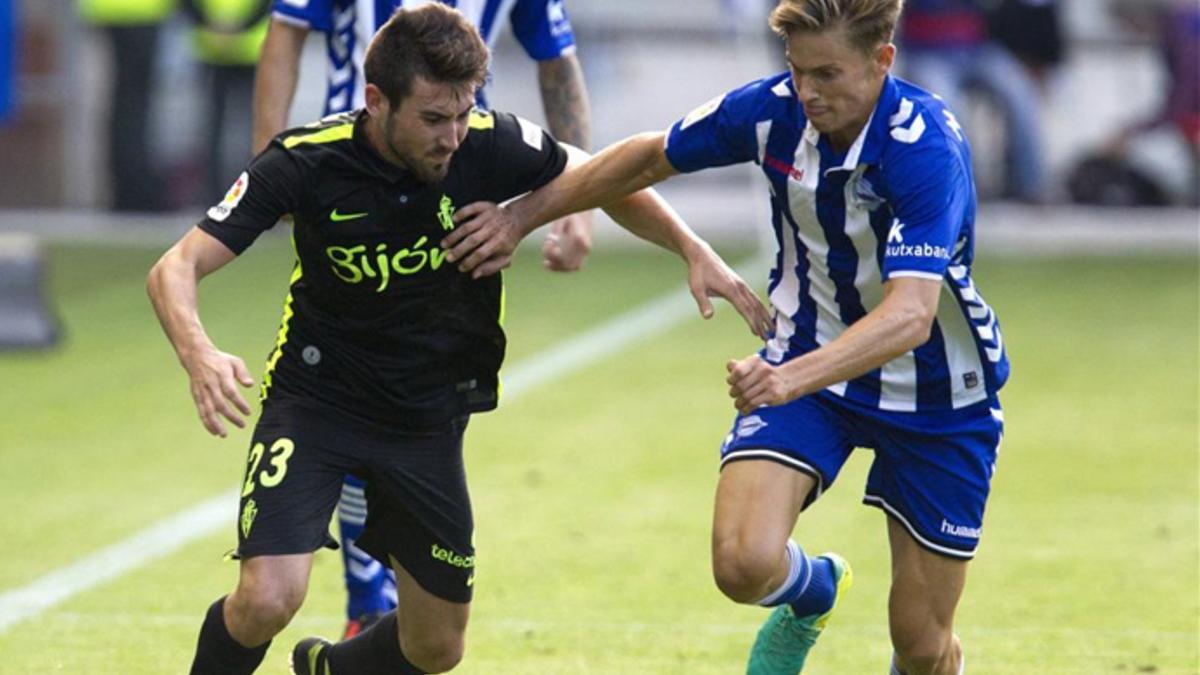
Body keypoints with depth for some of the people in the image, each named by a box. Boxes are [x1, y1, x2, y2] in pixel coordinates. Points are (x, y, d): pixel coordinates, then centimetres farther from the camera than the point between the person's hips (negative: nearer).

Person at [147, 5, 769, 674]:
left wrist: (694, 250, -12)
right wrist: (200, 355, -42)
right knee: (267, 599, -24)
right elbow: (176, 269, -22)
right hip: (315, 401, -3)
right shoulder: (305, 162, -22)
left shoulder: (489, 145, -17)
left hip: (430, 418, 3)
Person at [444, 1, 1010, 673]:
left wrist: (792, 379, -57)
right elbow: (650, 157, 3)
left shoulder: (929, 148, -32)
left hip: (939, 391, -3)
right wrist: (521, 216, 1)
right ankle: (810, 589, 17)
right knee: (744, 564, -20)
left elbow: (909, 314, -43)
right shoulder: (773, 109, -16)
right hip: (809, 354, 3)